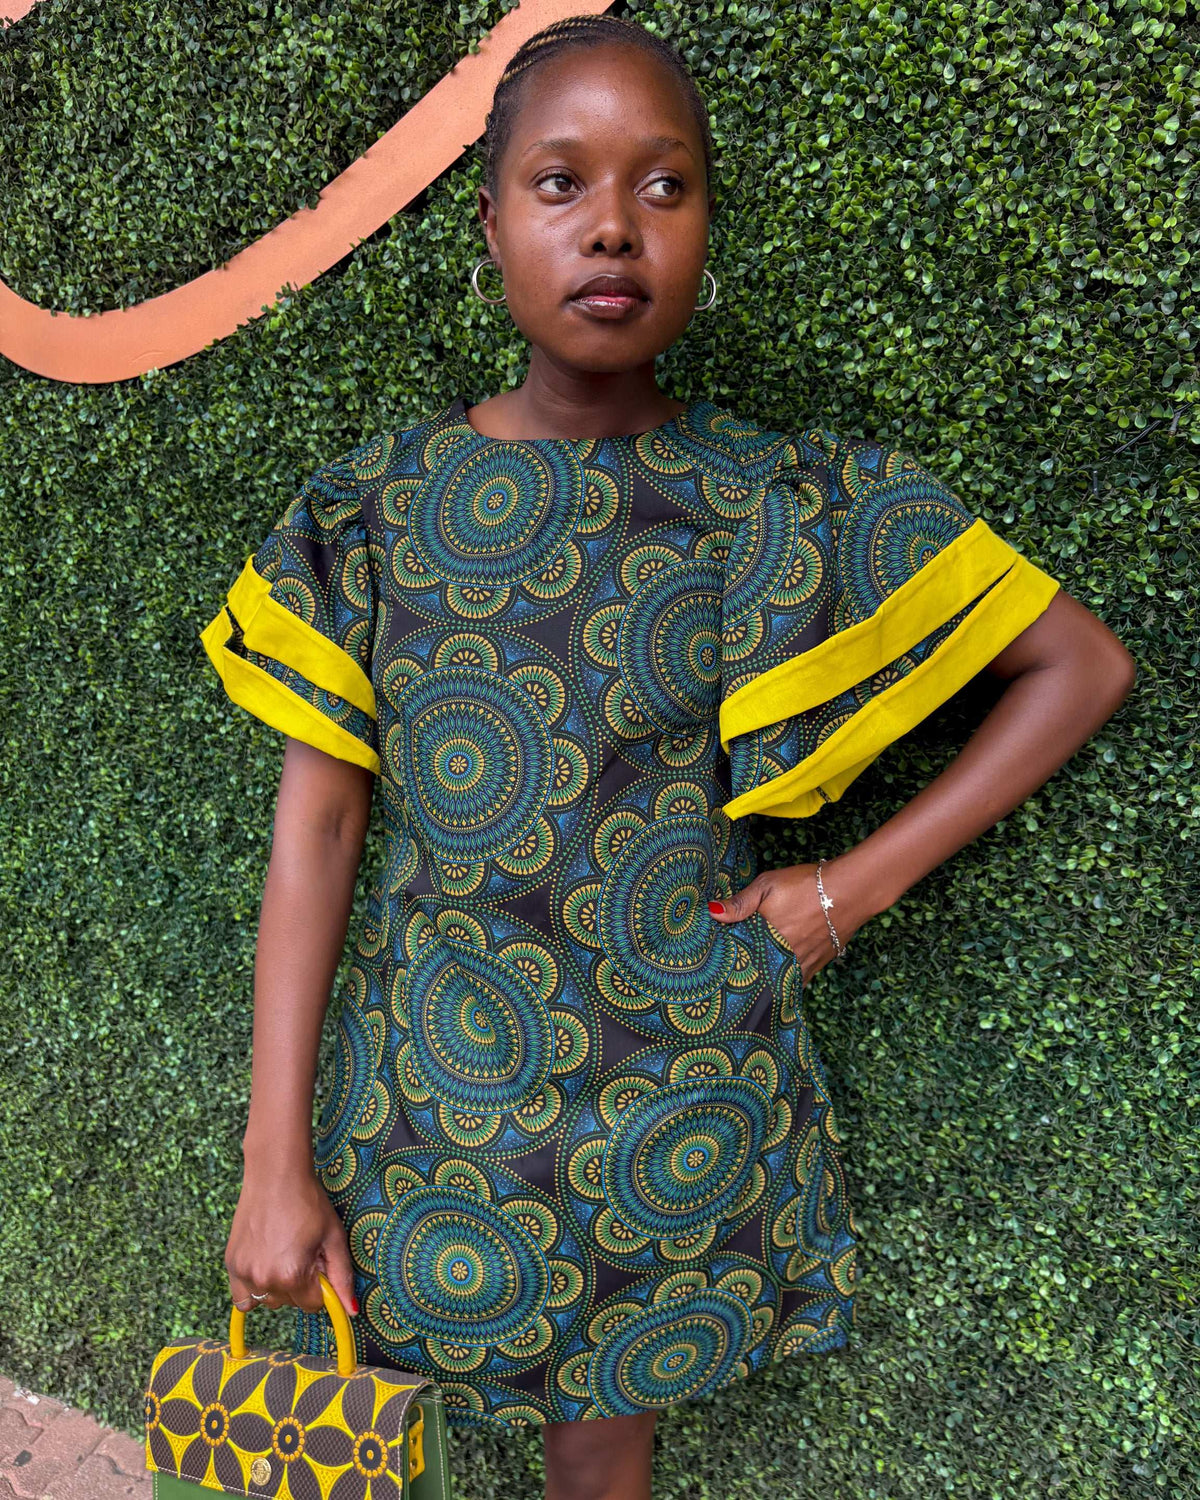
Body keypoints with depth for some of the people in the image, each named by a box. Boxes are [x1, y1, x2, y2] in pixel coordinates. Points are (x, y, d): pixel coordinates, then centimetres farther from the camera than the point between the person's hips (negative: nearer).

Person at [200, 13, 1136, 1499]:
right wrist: (274, 1157, -4)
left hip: (677, 1088, 0)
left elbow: (1083, 664, 0)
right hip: (430, 1077, 1)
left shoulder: (792, 501, -7)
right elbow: (315, 821, -5)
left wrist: (858, 884, -8)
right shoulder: (373, 500, -5)